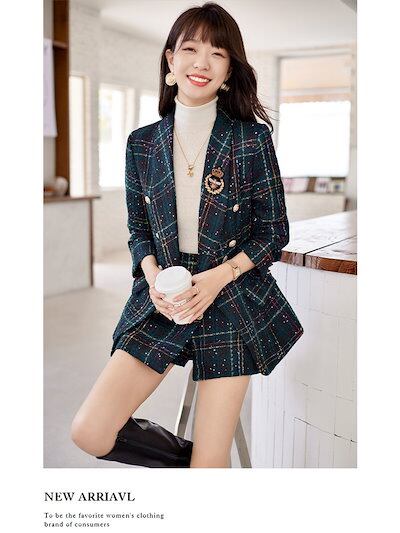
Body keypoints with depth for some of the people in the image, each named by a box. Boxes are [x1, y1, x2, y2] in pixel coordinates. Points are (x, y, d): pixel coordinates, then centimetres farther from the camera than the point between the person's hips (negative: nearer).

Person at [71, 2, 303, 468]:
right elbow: (138, 231, 10)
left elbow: (274, 232, -1)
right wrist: (153, 276, -11)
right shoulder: (142, 143, 4)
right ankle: (187, 456, 18)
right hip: (162, 302, 3)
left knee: (210, 463, -2)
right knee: (88, 433, -6)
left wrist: (219, 276, -16)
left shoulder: (252, 138, -5)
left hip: (233, 303, -2)